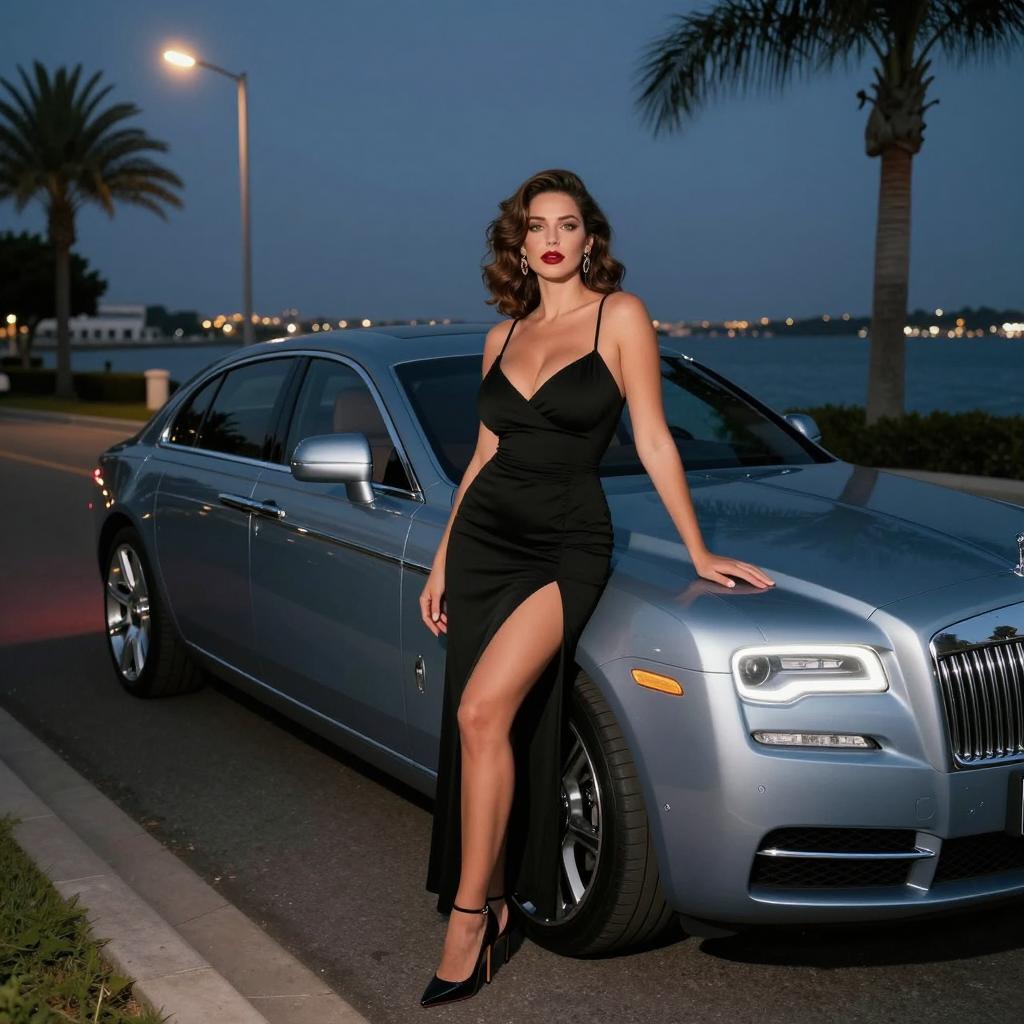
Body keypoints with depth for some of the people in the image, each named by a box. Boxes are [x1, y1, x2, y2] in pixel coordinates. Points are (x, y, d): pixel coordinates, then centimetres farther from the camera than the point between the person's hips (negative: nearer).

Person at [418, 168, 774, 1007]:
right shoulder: (501, 337, 12)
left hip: (566, 543, -5)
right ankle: (495, 911, 20)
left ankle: (468, 919, -8)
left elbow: (653, 441, -2)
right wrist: (442, 562, 14)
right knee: (486, 729, 5)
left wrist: (699, 552, -3)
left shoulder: (620, 316, -2)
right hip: (484, 536, 5)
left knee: (486, 713, -21)